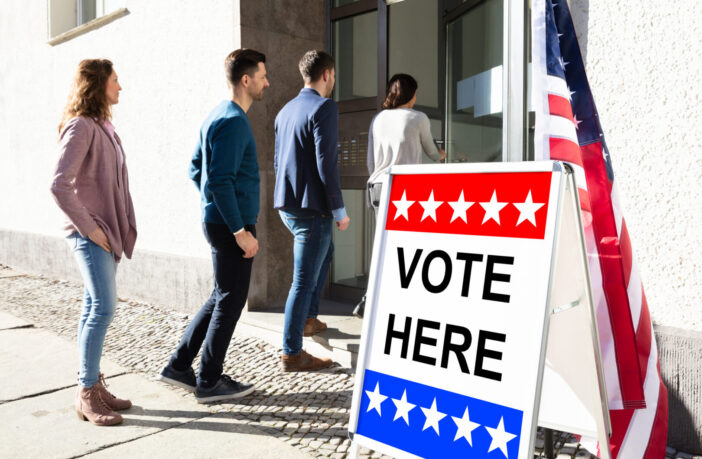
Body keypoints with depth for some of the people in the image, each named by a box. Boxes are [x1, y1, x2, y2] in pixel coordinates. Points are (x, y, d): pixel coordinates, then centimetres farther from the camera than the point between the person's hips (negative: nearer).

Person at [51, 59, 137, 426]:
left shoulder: (103, 126, 15)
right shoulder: (81, 127, -13)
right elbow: (59, 186, -22)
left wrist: (119, 228, 14)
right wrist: (89, 228, -17)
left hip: (107, 232, 9)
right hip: (90, 234, -9)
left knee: (94, 308, 12)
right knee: (103, 308, -10)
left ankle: (92, 386, 21)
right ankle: (86, 394, 2)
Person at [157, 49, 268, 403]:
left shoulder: (218, 116, 15)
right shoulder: (232, 121, -16)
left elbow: (196, 169, 20)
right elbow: (221, 181, -23)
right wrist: (240, 231, -22)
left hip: (219, 221, 10)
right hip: (230, 225, -10)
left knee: (222, 297, 18)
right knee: (230, 301, 2)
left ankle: (179, 366, 25)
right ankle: (209, 382, 15)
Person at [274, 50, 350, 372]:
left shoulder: (286, 110, 14)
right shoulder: (324, 108, -12)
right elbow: (326, 162, -19)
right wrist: (339, 210, -13)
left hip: (286, 205, 9)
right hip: (312, 207, -9)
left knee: (325, 251, 29)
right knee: (304, 280, -2)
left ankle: (309, 318, 35)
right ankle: (291, 354, 5)